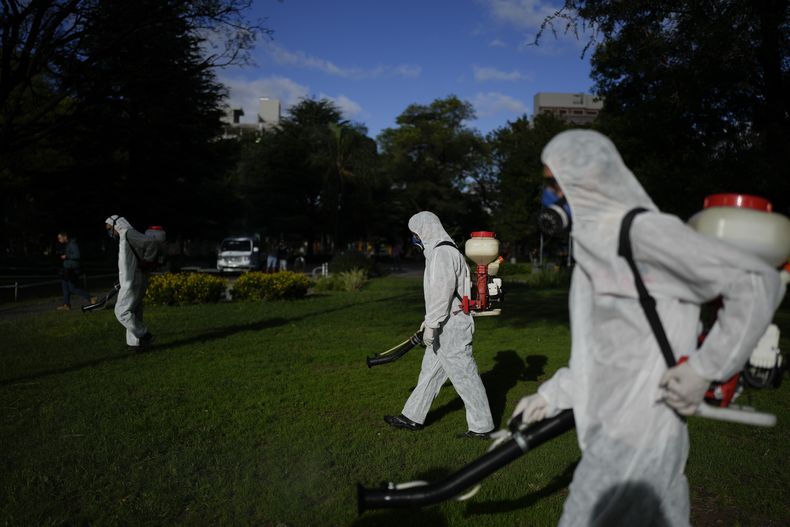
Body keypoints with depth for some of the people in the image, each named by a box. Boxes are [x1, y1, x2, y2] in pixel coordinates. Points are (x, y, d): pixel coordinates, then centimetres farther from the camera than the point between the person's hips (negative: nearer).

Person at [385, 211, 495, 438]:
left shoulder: (442, 253, -17)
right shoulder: (441, 252, 16)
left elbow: (442, 292, -24)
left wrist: (431, 325, -22)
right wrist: (430, 321, 24)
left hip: (451, 327, -11)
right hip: (446, 327, 11)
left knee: (464, 376, -1)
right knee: (429, 371, 16)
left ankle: (482, 426, 10)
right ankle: (413, 417, 27)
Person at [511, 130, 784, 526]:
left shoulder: (643, 230, -17)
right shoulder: (597, 242, 10)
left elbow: (758, 284, -15)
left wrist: (704, 368, -17)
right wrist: (553, 395, 10)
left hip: (634, 437, -8)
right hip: (617, 425, 8)